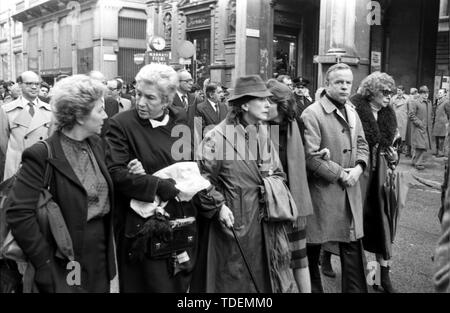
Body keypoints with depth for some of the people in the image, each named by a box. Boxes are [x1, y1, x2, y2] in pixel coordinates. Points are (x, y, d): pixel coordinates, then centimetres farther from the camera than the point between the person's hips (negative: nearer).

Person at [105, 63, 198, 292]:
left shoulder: (180, 125, 8)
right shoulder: (121, 125, -8)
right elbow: (115, 172, -16)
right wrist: (159, 186, -22)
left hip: (181, 225, 5)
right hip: (143, 230, -4)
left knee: (179, 285, 15)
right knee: (150, 285, 5)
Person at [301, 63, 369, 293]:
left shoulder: (352, 112, 12)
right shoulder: (312, 114, -13)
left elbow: (362, 144, 17)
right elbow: (310, 155, -18)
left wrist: (359, 167, -2)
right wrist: (340, 174, -15)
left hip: (351, 189, 6)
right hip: (322, 189, -6)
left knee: (352, 244, 12)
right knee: (313, 248, 7)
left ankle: (355, 289, 25)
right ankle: (313, 287, 25)